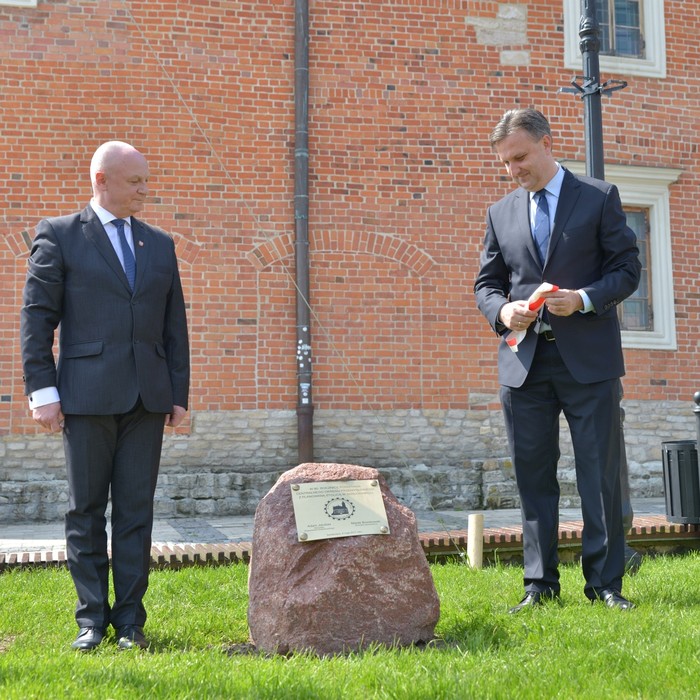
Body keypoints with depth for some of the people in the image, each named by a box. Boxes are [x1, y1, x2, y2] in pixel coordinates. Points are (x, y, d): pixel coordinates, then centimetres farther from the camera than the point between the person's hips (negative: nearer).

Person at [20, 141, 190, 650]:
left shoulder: (161, 244, 14)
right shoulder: (59, 236, 3)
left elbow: (175, 325, 14)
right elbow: (36, 318, -1)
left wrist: (179, 393, 10)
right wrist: (42, 390, -8)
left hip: (147, 398, 3)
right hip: (87, 394, -3)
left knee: (136, 510, 5)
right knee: (86, 510, 4)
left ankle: (130, 619, 13)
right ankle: (92, 618, 14)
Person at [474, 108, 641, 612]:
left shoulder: (600, 197, 4)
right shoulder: (500, 214, 13)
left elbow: (628, 269, 1)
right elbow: (486, 283, 16)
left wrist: (584, 299, -16)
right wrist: (502, 310, -7)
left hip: (588, 359, -3)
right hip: (524, 359, 3)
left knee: (600, 472, 0)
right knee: (533, 475, 6)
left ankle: (605, 582, 9)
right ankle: (540, 584, 14)